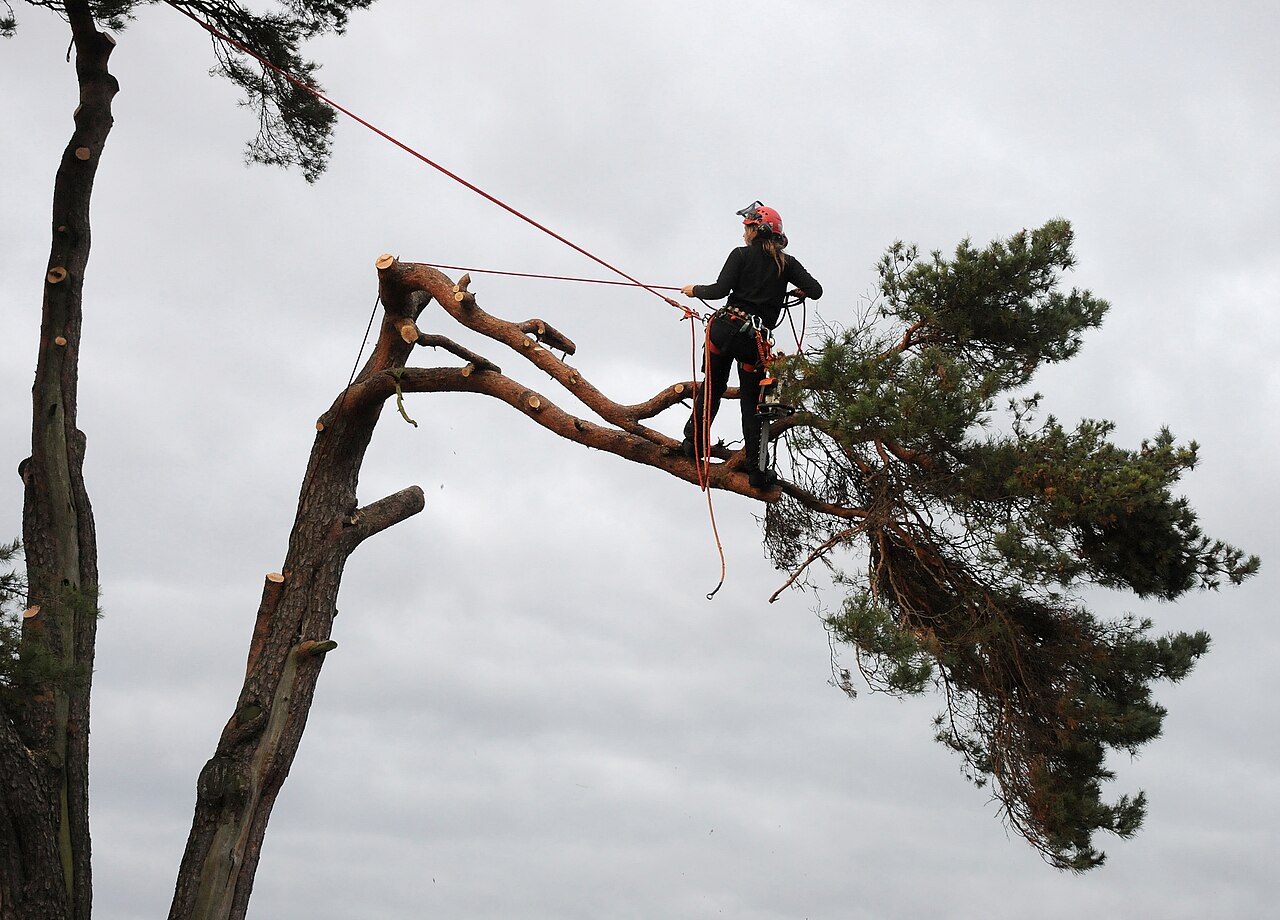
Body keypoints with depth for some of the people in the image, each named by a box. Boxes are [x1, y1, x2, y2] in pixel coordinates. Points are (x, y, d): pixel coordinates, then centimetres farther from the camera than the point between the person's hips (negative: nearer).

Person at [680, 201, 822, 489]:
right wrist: (799, 290, 27)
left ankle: (695, 443, 16)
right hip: (755, 338, 2)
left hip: (726, 326, -2)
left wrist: (695, 290, 8)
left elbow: (720, 290, -9)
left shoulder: (742, 255, 2)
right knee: (752, 401, 8)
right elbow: (816, 290, 4)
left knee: (712, 388, 16)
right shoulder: (786, 262, 10)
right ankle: (756, 471, 4)